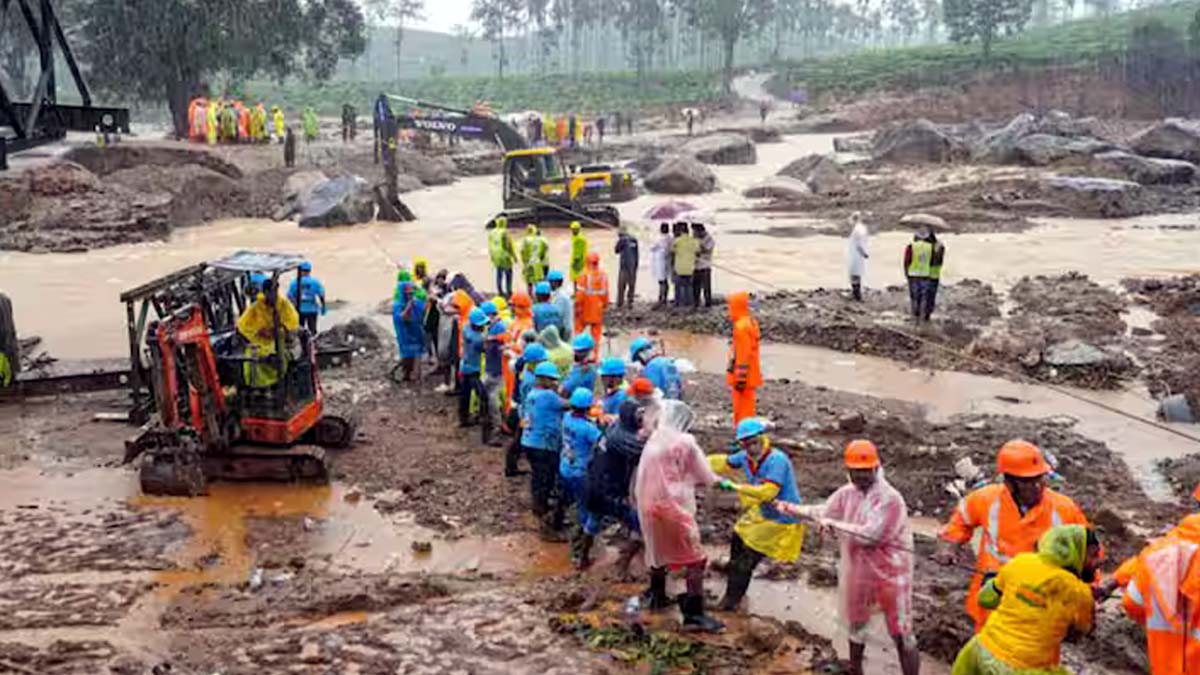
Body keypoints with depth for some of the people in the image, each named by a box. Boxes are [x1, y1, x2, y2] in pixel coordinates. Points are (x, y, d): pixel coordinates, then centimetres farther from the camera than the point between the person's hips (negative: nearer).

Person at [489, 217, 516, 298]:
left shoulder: (492, 233, 4)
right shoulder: (505, 233, -15)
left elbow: (490, 246, 8)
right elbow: (509, 246, -14)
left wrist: (492, 256, 20)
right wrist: (514, 256, -4)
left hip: (496, 257, 6)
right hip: (505, 257, -6)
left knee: (499, 274, 12)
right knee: (508, 274, 5)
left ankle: (500, 291, 15)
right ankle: (509, 291, 4)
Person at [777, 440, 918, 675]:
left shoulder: (890, 498, -24)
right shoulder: (847, 493, -3)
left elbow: (869, 535, -30)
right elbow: (822, 514, 6)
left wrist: (834, 524, -23)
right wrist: (791, 509, -7)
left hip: (890, 575, -7)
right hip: (857, 573, 7)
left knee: (902, 636, 3)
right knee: (856, 627, 25)